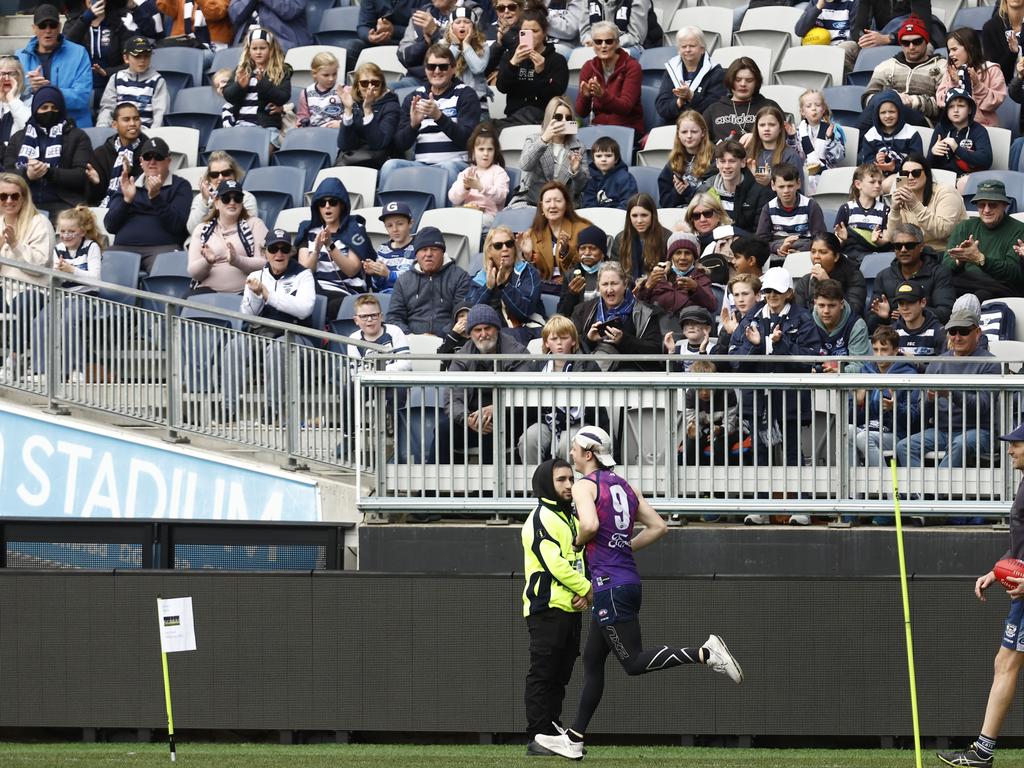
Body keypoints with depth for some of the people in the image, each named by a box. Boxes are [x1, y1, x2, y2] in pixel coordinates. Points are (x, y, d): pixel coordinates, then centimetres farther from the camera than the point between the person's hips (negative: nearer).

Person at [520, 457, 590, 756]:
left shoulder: (573, 518, 19)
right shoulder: (542, 518, -9)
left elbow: (581, 559, 17)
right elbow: (554, 562, -18)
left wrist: (583, 593, -1)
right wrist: (586, 588, -12)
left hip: (571, 609, 9)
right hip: (547, 608, -9)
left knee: (560, 676, 10)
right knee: (542, 675, -7)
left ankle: (553, 733, 13)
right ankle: (537, 738, -7)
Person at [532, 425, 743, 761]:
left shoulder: (584, 485, -8)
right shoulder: (624, 485, 16)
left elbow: (590, 524, -25)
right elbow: (658, 526, 15)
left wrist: (578, 542, -5)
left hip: (609, 585, -9)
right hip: (629, 580, 9)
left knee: (634, 662, -8)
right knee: (592, 660, 14)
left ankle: (706, 653, -21)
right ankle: (574, 739, 18)